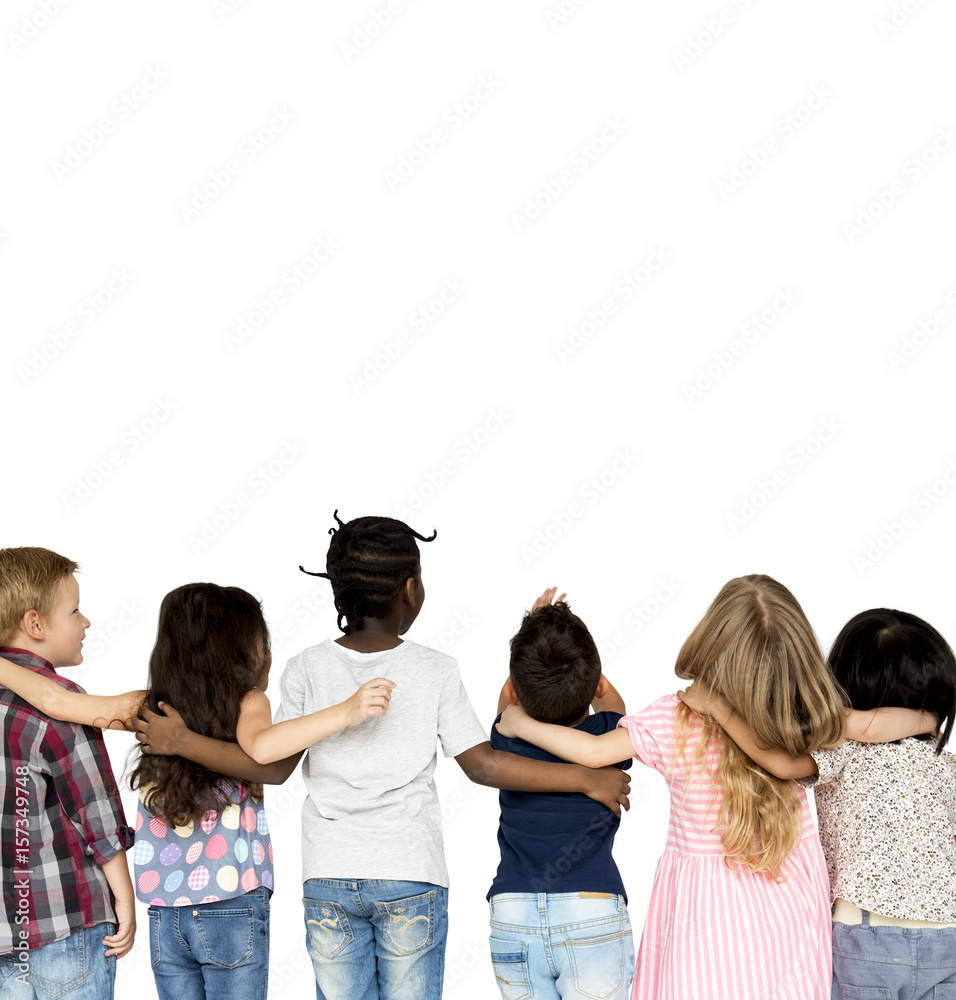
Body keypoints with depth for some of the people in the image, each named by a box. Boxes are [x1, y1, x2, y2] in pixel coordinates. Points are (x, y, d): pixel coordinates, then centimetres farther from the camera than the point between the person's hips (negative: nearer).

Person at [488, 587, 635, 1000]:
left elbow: (509, 695, 23)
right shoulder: (606, 738, -5)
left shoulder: (506, 740, -2)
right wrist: (574, 649, 36)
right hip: (593, 917, -2)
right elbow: (610, 699, 22)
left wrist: (533, 634, 37)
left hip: (512, 917, 2)